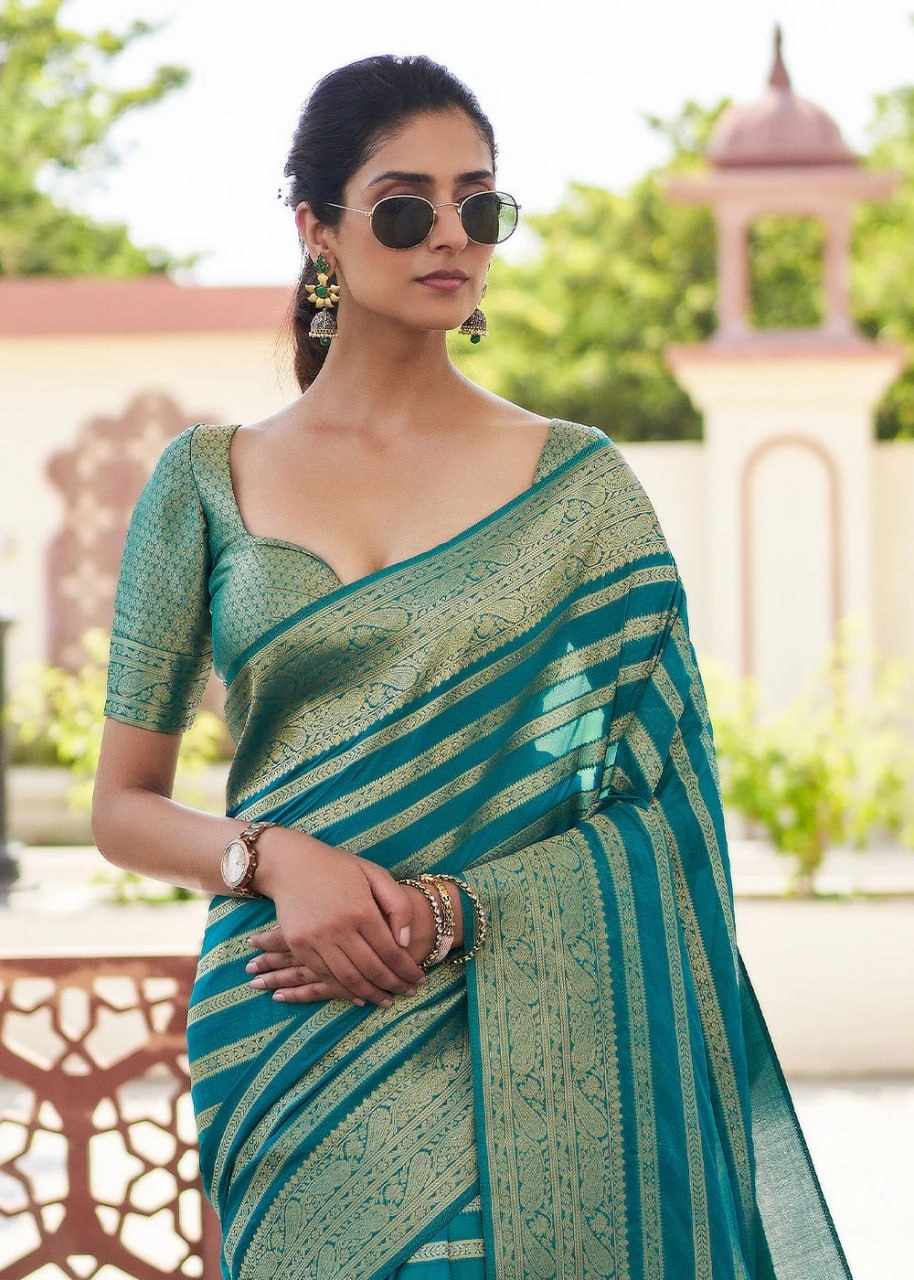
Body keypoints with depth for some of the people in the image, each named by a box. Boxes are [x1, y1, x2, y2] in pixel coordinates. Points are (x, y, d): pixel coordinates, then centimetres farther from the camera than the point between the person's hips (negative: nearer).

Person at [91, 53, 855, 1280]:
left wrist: (449, 912, -14)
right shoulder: (206, 483, 5)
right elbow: (124, 805, 7)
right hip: (287, 1043, 1)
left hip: (520, 1059, 0)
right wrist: (272, 855, -13)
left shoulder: (581, 482, 3)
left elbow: (665, 807, 0)